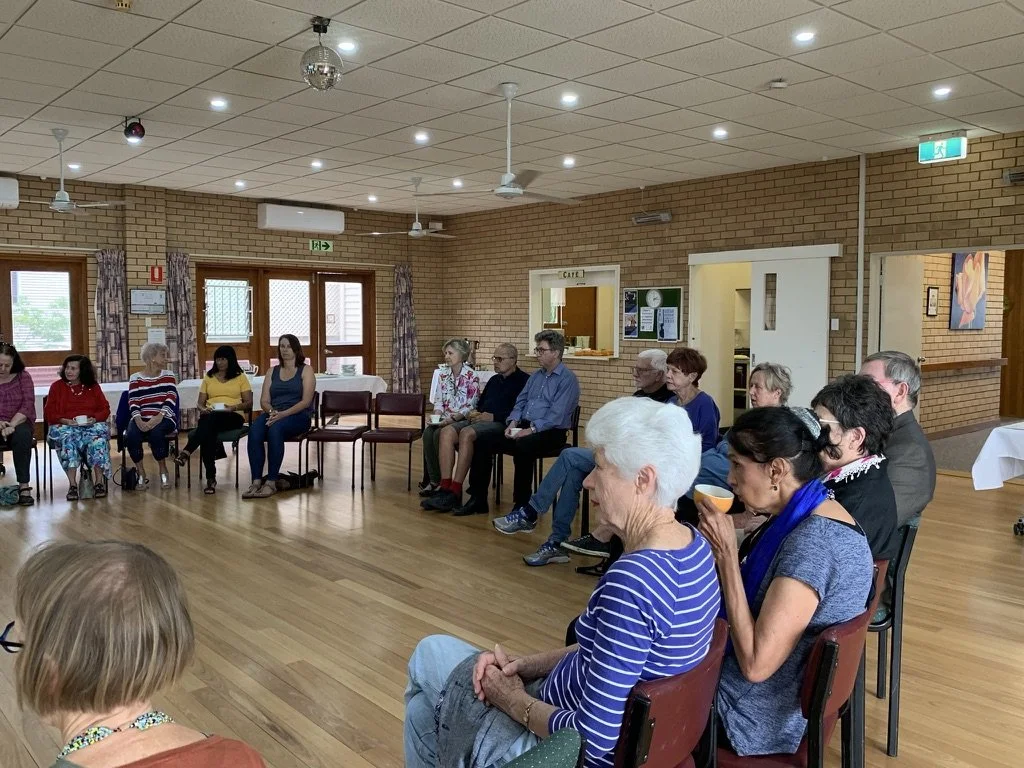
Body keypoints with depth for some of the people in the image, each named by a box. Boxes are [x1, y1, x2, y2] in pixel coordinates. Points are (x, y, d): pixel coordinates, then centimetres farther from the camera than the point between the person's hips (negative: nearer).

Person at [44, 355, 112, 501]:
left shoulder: (93, 387, 17)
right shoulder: (57, 386, 14)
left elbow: (105, 409, 11)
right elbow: (49, 413, 7)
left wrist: (94, 419, -10)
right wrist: (65, 421, -12)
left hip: (92, 425, 0)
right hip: (65, 426, 0)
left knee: (98, 435, -35)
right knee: (67, 438, -36)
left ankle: (99, 482, -35)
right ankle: (72, 484, -39)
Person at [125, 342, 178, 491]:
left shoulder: (168, 376, 10)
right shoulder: (135, 378, 10)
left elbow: (170, 400, -4)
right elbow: (133, 404, -1)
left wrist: (157, 418, -20)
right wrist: (139, 421, -20)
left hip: (164, 419, -1)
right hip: (141, 419, 1)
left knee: (155, 432, -34)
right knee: (131, 436, -30)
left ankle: (164, 472, -12)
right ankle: (142, 475, -13)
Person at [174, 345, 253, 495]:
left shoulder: (240, 377, 12)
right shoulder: (208, 377, 21)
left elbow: (248, 404, 6)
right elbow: (200, 402, 16)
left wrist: (234, 407, -14)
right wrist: (203, 409, -8)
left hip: (234, 416, -2)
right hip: (210, 416, 2)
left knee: (210, 420, -39)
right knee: (208, 433, -36)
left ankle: (186, 453, -47)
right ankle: (211, 478, -38)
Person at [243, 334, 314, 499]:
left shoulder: (306, 370, 7)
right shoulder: (272, 371, 20)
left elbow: (306, 401, -5)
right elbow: (264, 400, 12)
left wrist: (284, 414, -19)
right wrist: (272, 411, -12)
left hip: (298, 416, -4)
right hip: (273, 414, 4)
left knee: (275, 429, -37)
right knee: (254, 431, -30)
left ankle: (271, 482, -34)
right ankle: (256, 481, -34)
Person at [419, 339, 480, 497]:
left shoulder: (471, 376, -7)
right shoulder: (443, 375, 11)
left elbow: (471, 406, -11)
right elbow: (439, 401, 13)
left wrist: (453, 418, -21)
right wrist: (436, 416, -6)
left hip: (463, 419, -5)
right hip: (445, 419, 5)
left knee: (439, 434, -30)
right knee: (427, 433, -25)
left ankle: (442, 481, -15)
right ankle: (434, 480, -19)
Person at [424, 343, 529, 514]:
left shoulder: (523, 380, -1)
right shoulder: (494, 380, 27)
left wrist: (493, 416, -16)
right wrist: (475, 412, 6)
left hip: (501, 423, -8)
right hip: (480, 420, 8)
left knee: (466, 434, -33)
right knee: (447, 432, -18)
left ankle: (454, 493, -30)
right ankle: (445, 489, -25)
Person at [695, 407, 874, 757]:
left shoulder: (811, 544, -30)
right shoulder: (818, 517, -2)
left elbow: (756, 664, -28)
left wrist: (726, 553, -27)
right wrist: (727, 548, -4)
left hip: (761, 717, -8)